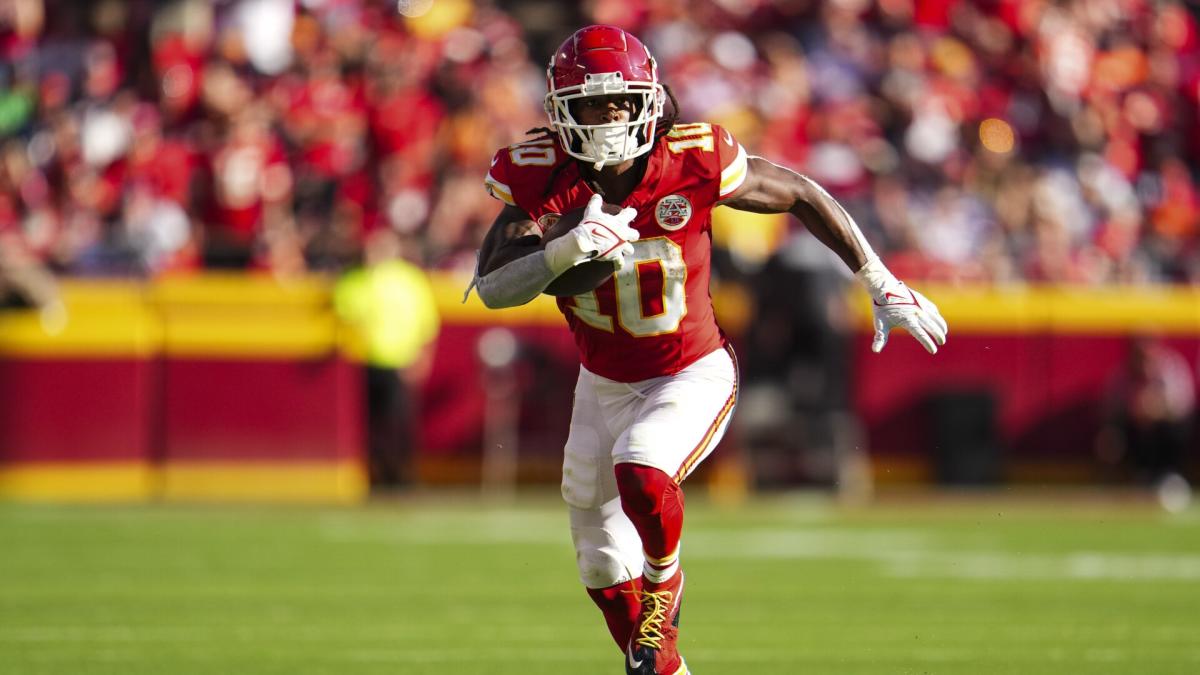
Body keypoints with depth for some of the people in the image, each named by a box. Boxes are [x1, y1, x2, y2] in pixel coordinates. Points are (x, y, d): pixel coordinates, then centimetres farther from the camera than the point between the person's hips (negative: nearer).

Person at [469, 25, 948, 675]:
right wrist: (563, 252, -44)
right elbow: (491, 287, -25)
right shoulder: (541, 178, -18)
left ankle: (664, 590, -2)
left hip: (693, 376, -3)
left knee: (641, 473, -33)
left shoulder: (693, 163, -22)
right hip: (603, 385, 4)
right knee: (605, 572, 12)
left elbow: (802, 196, -7)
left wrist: (881, 285, -4)